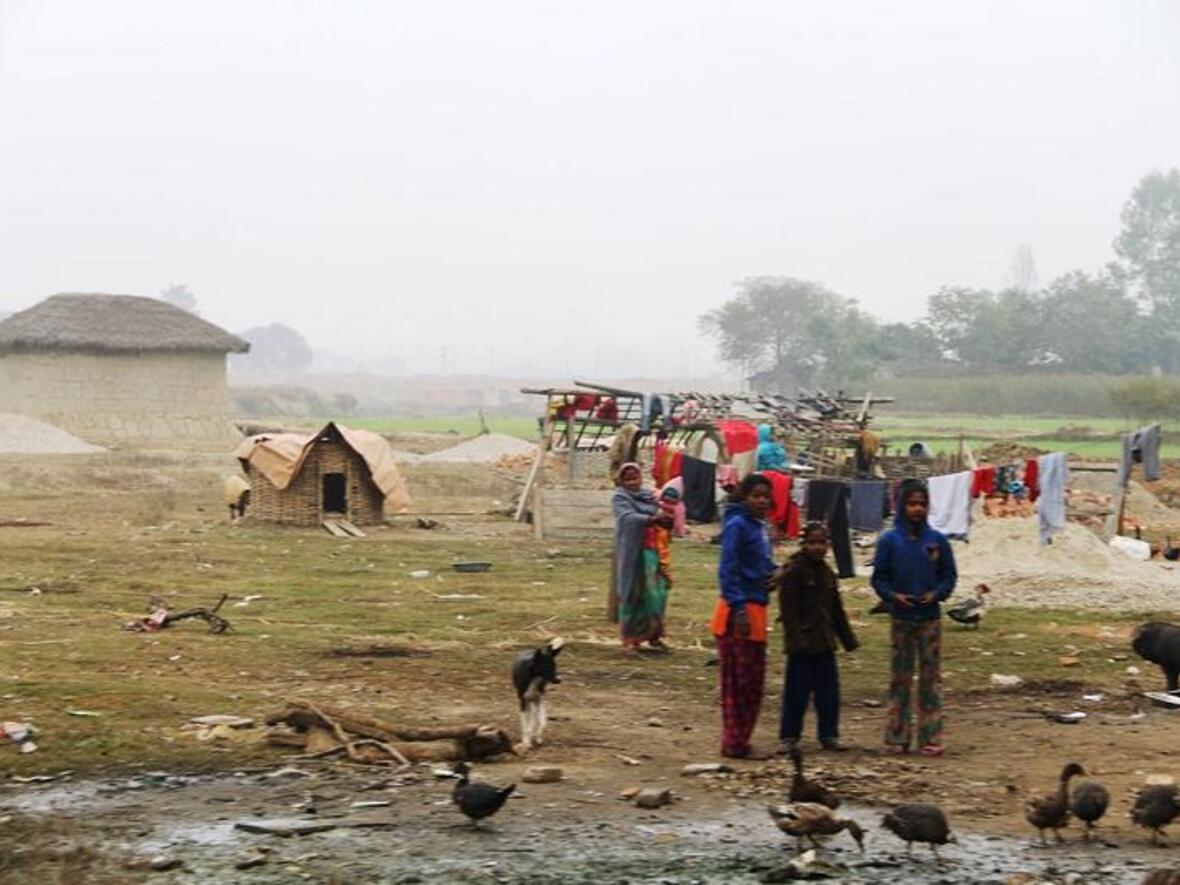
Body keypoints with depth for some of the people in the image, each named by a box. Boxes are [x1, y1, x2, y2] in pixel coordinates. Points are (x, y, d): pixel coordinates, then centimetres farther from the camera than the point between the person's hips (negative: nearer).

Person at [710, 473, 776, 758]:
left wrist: (775, 574, 0)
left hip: (755, 609, 9)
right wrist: (739, 609, -22)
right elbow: (728, 571, -17)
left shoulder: (759, 526, 14)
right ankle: (734, 742, 1)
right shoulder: (737, 525, -12)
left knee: (754, 680, 13)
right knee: (737, 680, -4)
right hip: (738, 611, -9)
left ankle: (740, 740, 20)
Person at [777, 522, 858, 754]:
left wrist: (848, 638, 19)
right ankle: (788, 736, 7)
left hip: (824, 642, 6)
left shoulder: (827, 573, 13)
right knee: (797, 691, -2)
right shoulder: (793, 571, -9)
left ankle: (829, 735, 15)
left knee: (829, 690, 6)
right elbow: (788, 608, -13)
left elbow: (837, 610, 21)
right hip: (801, 644, -6)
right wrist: (797, 637, -19)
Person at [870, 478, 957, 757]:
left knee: (931, 677, 1)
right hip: (901, 618, 0)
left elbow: (949, 575, 6)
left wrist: (937, 593, -11)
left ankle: (930, 736, 4)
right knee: (900, 678, 5)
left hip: (930, 617, 0)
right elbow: (879, 577, 2)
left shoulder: (937, 541, 1)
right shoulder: (889, 541, -1)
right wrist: (893, 595, -15)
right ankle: (897, 736, 10)